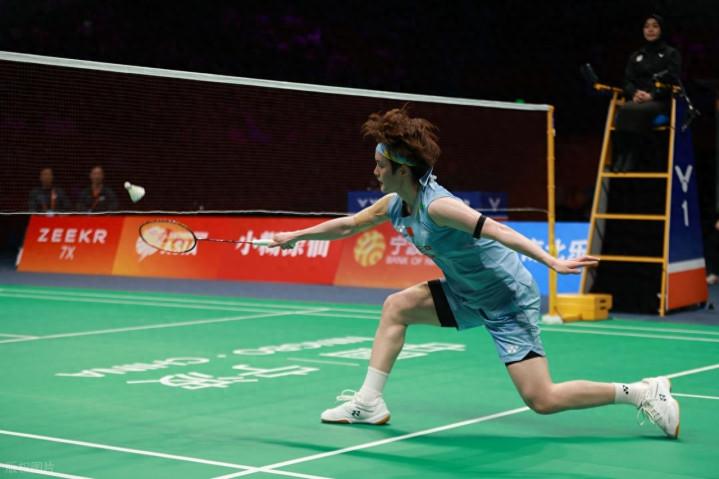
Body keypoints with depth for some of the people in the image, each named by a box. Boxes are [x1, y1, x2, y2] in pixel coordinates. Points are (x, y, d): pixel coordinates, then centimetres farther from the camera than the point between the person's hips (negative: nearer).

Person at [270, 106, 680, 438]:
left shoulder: (436, 205, -26)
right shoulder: (394, 205, 1)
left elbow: (498, 232, -35)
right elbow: (347, 225, 18)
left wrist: (553, 262, -44)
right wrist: (295, 236, 26)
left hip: (509, 300, -9)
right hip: (469, 295, 9)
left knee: (542, 400, -14)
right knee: (397, 307, 9)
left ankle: (642, 392, -1)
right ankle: (369, 404, 15)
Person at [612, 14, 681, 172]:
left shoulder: (671, 54, 14)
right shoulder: (635, 56, 26)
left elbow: (672, 81, 0)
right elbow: (628, 80, 14)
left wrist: (652, 95, -16)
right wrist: (635, 93, -11)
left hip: (661, 101, -3)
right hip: (638, 99, 3)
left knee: (640, 111, -38)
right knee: (625, 110, -34)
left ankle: (635, 158, -41)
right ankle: (621, 156, -39)